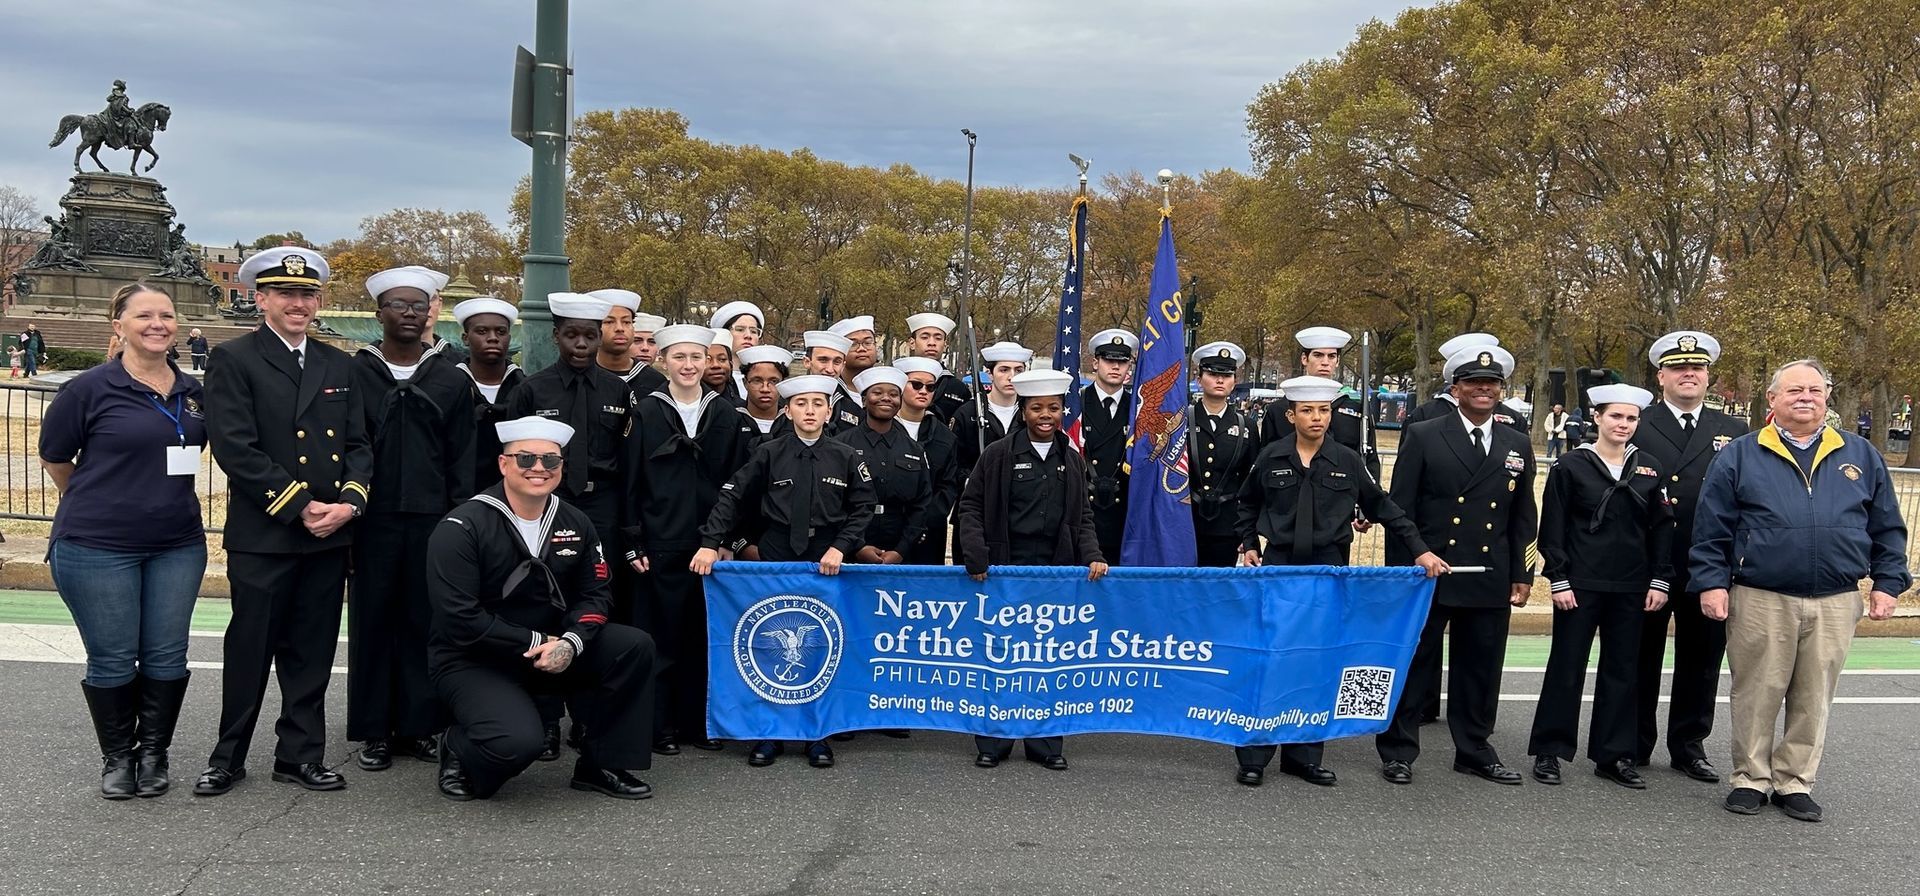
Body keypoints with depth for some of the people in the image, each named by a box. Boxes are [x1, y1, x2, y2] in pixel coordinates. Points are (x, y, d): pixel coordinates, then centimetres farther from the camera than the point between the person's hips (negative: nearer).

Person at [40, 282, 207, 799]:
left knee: (167, 658, 7)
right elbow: (54, 458, 4)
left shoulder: (193, 392, 4)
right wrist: (98, 506, 14)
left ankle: (154, 754, 24)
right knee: (112, 661, 5)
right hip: (98, 549, -4)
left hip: (177, 546, 4)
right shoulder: (91, 389, -8)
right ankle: (117, 758, 23)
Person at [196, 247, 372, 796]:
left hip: (329, 536, 5)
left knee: (312, 652, 10)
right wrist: (299, 507, -14)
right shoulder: (233, 360, -3)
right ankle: (228, 757, 19)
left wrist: (348, 501, -7)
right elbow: (235, 448, -12)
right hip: (262, 535, -4)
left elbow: (358, 443, 11)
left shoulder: (338, 365, 14)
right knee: (250, 648, 5)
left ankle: (301, 755, 20)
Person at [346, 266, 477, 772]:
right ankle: (374, 731, 13)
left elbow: (461, 460, 6)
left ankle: (420, 725, 14)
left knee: (424, 622, 4)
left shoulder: (452, 381, 7)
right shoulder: (353, 374, 3)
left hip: (431, 522, 1)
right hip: (372, 520, -1)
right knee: (372, 622, 4)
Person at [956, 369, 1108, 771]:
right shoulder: (999, 454, -2)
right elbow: (970, 506, 0)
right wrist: (976, 555, -12)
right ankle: (992, 743, 14)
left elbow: (1082, 518, 13)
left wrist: (1092, 555, -3)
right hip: (1005, 568, -2)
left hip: (1056, 571, 3)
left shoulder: (1071, 460, 10)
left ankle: (1046, 745, 16)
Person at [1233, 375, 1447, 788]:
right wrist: (1249, 545, 6)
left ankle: (1304, 756, 15)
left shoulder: (1348, 461, 1)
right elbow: (1245, 504, 16)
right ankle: (1253, 757, 6)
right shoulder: (1271, 457, 0)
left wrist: (1420, 550, 1)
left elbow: (1382, 507, 6)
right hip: (1278, 567, -1)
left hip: (1328, 569, 1)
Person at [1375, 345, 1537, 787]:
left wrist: (1522, 576, 7)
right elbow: (1399, 509, -3)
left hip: (1491, 580, 3)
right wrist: (1401, 570, -7)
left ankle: (1474, 751, 24)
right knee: (1413, 664, 4)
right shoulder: (1422, 437, -1)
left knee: (1481, 668, 11)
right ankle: (1398, 752, 14)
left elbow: (1523, 517, 13)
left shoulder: (1518, 445, 10)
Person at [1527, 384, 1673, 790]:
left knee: (1621, 670, 9)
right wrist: (1559, 580, -9)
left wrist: (1659, 580, 2)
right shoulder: (1571, 465, -3)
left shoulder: (1650, 469, 7)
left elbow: (1662, 528, 9)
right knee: (1566, 667, 2)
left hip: (1630, 588, 3)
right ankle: (1549, 752, 11)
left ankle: (1614, 756, 18)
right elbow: (1553, 528, -4)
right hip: (1580, 584, -3)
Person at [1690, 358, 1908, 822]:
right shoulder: (1739, 456, 2)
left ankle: (1795, 783, 21)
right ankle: (1751, 779, 18)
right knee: (1757, 696, 5)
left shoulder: (1861, 456, 10)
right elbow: (1711, 529, 0)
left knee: (1814, 699, 9)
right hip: (1760, 601, -2)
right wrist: (1712, 583, -6)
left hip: (1835, 605, 2)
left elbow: (1887, 528, 13)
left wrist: (1887, 583, 6)